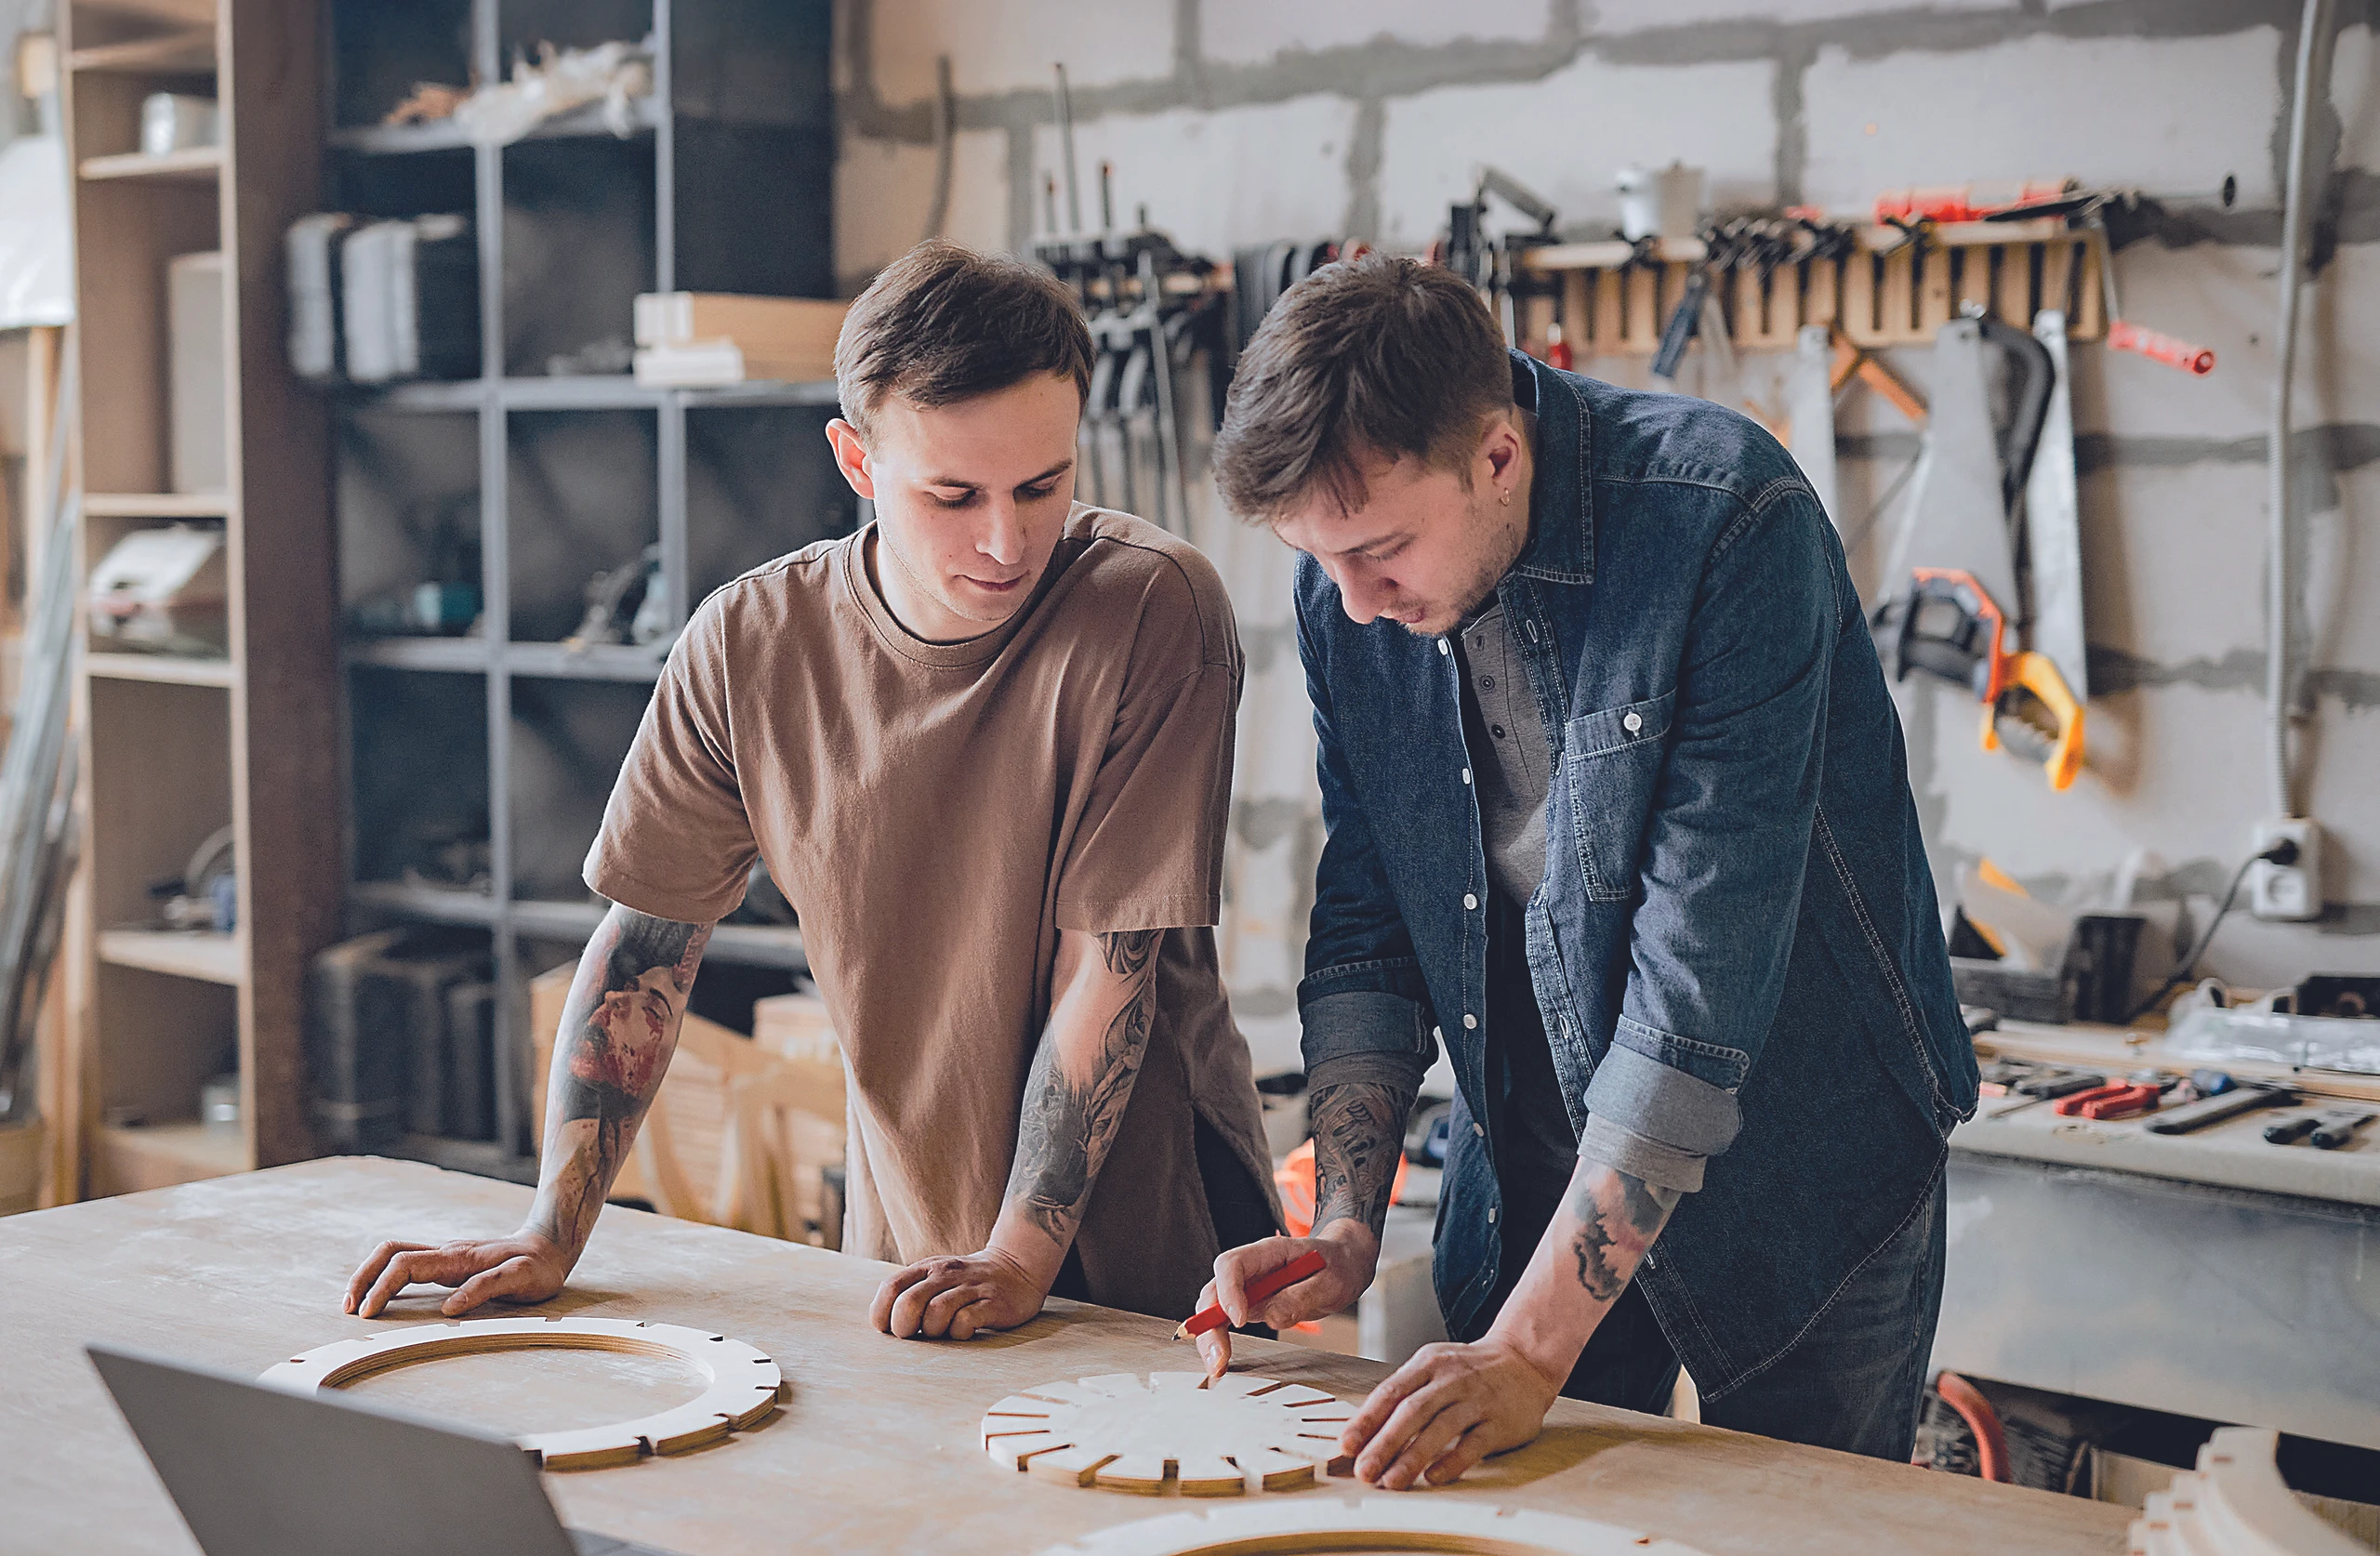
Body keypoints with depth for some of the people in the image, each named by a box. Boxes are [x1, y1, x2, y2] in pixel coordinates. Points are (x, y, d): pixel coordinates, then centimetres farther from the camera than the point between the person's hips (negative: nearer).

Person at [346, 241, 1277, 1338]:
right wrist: (552, 1233, -2)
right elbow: (648, 937, 3)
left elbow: (1109, 964, -16)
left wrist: (1021, 1258, -16)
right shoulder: (749, 642, -5)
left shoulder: (1153, 610, -16)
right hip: (908, 1249, 3)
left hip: (1155, 1257, -3)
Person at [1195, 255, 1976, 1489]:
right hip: (1526, 1181, 5)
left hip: (1799, 1172, -4)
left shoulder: (1729, 522, -27)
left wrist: (1532, 1350, -30)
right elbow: (1368, 933, 3)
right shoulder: (1347, 589, -7)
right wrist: (1344, 1229, -10)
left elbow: (1701, 978, -30)